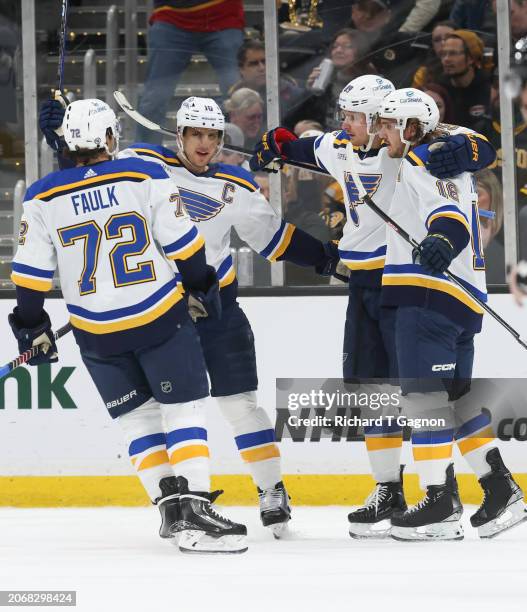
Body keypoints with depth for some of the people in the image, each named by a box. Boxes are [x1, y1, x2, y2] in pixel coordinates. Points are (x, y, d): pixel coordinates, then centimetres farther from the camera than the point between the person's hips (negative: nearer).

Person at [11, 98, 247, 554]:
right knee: (185, 410, 1)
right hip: (161, 319, -3)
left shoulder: (43, 199, -1)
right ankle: (195, 509, -13)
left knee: (139, 418, 16)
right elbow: (181, 241, -4)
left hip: (97, 333, 3)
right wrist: (199, 287, 10)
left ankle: (171, 506, 11)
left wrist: (32, 327, 12)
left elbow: (31, 273, 1)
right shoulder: (146, 177, -6)